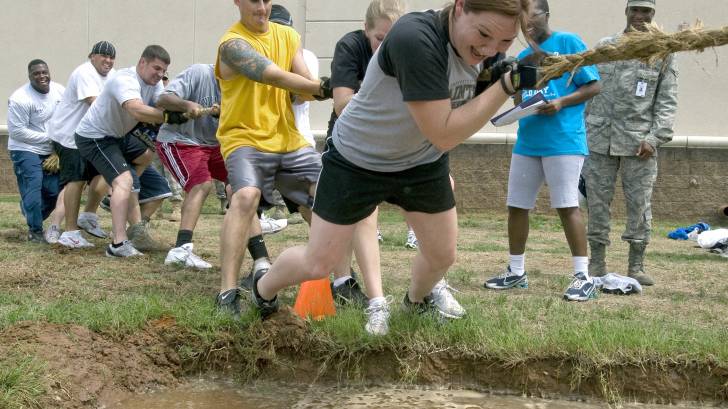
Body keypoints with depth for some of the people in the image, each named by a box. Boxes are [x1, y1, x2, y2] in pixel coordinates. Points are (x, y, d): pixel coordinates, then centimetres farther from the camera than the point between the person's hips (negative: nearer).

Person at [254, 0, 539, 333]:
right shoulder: (415, 38, -37)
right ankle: (263, 292, 36)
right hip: (357, 160, -6)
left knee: (443, 256, 14)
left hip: (422, 162, 6)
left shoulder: (481, 44, -13)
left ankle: (417, 303, 48)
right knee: (318, 265, 3)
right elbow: (443, 133, -35)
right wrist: (507, 85, -37)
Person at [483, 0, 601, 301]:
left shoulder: (568, 42, -2)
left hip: (563, 140, -7)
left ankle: (583, 277, -5)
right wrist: (518, 106, -2)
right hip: (527, 141, 7)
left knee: (567, 206, -10)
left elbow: (593, 86, -5)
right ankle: (516, 272, 19)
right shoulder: (523, 56, 17)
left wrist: (561, 103, -19)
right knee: (516, 206, 7)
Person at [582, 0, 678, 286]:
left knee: (639, 203, -1)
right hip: (600, 137, 2)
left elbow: (667, 101, 1)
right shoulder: (604, 47, 11)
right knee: (597, 200, 3)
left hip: (639, 141, -2)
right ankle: (596, 263, 12)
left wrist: (655, 138, -10)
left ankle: (636, 266, 8)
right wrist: (582, 131, 8)